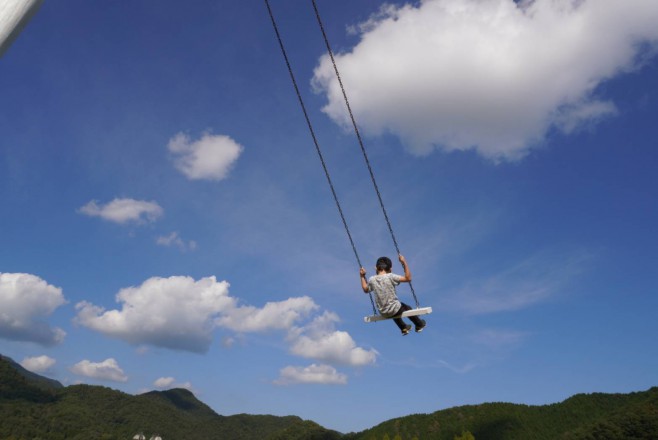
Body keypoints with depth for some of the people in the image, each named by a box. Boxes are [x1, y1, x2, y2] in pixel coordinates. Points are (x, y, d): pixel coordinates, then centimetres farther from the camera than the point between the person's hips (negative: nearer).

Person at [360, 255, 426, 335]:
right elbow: (408, 278, -18)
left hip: (383, 313, 4)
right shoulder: (390, 277, -20)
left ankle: (403, 328, 57)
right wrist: (404, 263, -15)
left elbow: (365, 289, 12)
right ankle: (419, 325, 53)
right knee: (407, 308, 30)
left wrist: (362, 276, 18)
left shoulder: (372, 280, -8)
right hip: (394, 310, -4)